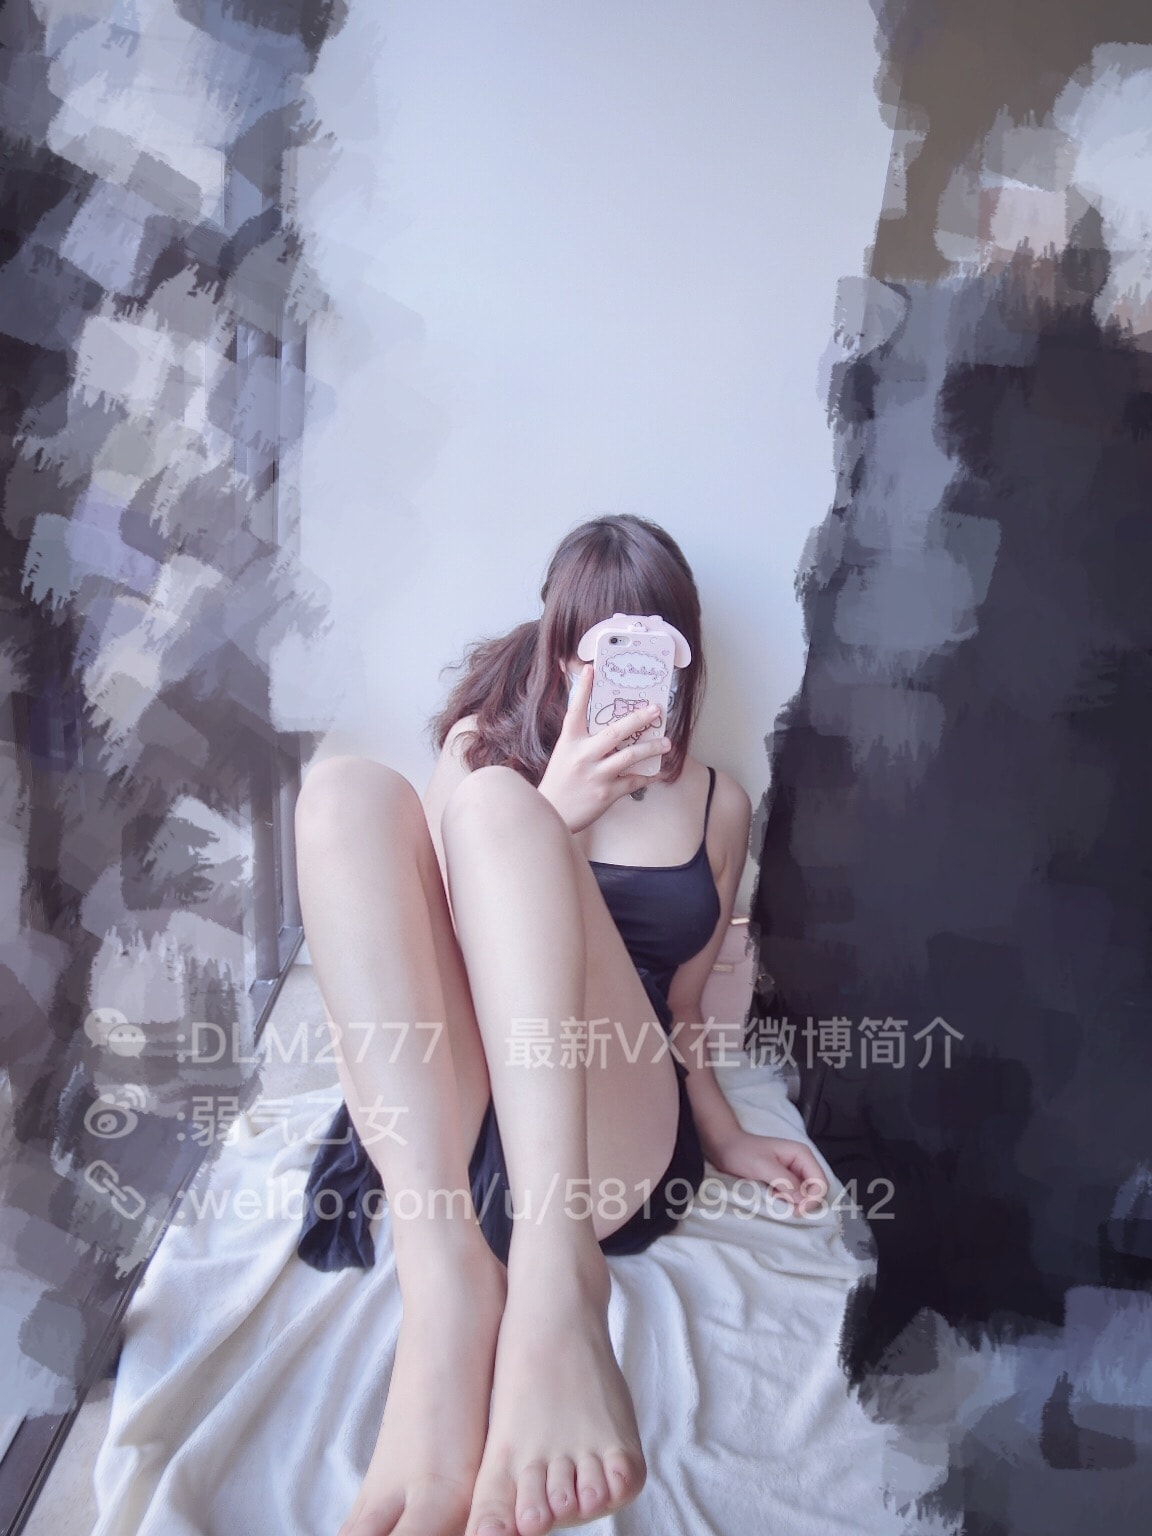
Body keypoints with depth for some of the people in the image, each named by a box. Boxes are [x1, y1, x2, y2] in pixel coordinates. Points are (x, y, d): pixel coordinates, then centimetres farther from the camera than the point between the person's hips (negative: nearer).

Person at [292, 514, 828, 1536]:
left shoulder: (717, 804, 17)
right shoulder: (486, 749, 15)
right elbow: (450, 914, 3)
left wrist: (726, 1138, 8)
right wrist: (557, 816, -10)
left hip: (608, 1140, -1)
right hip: (442, 1119, 1)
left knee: (495, 803, -23)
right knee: (349, 790, -21)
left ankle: (554, 1277, -43)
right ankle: (445, 1276, -37)